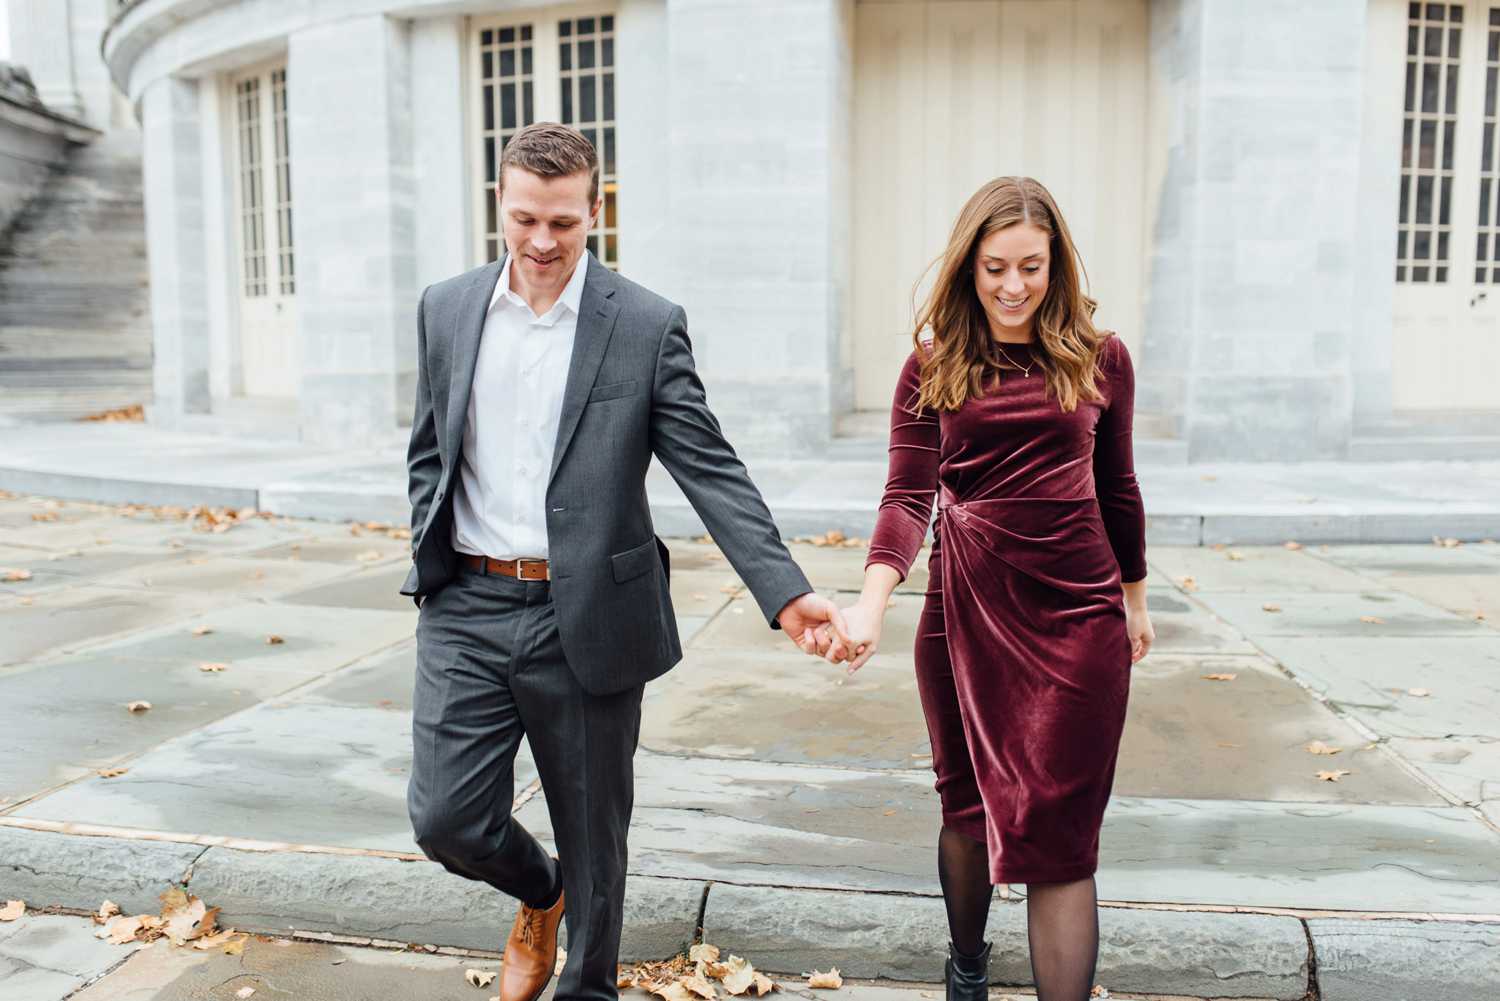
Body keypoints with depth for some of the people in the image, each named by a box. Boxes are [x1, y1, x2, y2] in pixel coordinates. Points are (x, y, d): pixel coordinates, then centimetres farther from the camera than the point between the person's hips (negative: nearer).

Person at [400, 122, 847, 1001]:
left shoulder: (648, 325, -6)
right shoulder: (446, 309, 6)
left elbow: (712, 471, -10)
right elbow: (430, 456, 14)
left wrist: (788, 593, -19)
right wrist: (430, 569, 8)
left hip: (586, 620, -2)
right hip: (467, 611, 3)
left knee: (593, 837, 11)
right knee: (447, 820, 3)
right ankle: (539, 893, 38)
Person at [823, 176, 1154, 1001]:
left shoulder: (1099, 358, 2)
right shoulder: (932, 367, 0)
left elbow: (1117, 487, 12)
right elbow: (907, 497, -10)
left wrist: (1135, 598, 18)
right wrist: (872, 601, -26)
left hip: (1078, 616, -1)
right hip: (966, 610, 1)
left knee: (1056, 834, -1)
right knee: (968, 806, 18)